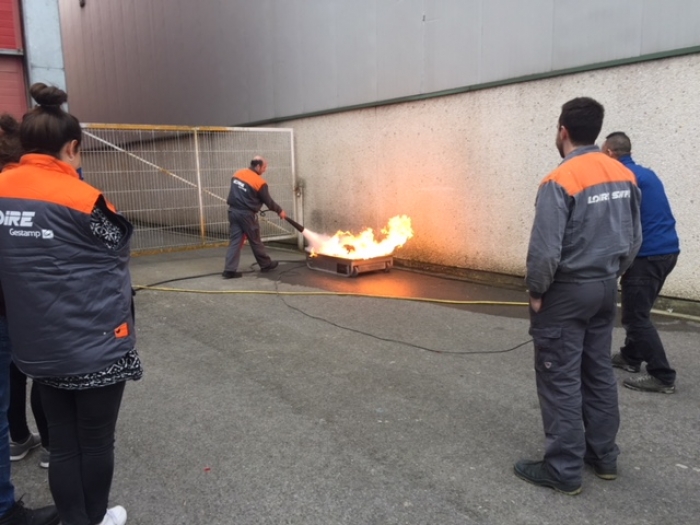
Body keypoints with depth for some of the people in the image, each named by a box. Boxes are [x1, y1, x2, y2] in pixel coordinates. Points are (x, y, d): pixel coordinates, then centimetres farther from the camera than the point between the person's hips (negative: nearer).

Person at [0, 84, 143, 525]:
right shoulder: (81, 198, -18)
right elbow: (117, 246, -4)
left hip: (38, 349, 6)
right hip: (95, 345, -5)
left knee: (63, 443, 18)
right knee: (96, 441, 15)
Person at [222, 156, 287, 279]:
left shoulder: (237, 174, 7)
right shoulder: (259, 182, -12)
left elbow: (235, 192, 13)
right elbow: (268, 201, -3)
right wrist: (279, 211, 11)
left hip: (233, 211, 6)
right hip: (246, 214, -6)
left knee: (235, 240, 6)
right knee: (255, 241, 9)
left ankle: (230, 270, 1)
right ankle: (266, 264, 26)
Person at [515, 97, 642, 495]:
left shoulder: (559, 182, -19)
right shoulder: (625, 176, 4)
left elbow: (545, 250, -22)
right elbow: (635, 239, 10)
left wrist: (536, 291, -8)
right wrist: (611, 276, 19)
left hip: (566, 292, -8)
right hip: (605, 289, 8)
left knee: (561, 380, 1)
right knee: (599, 373, 17)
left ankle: (564, 470, 10)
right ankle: (604, 456, 29)